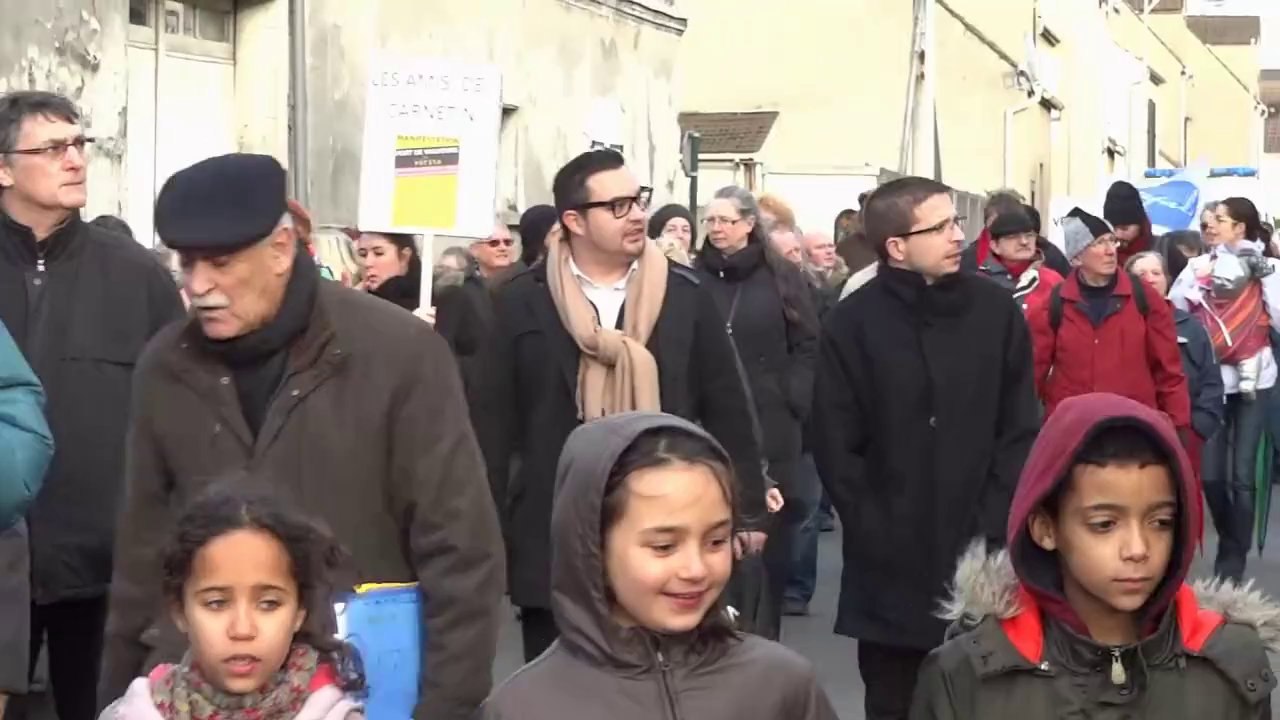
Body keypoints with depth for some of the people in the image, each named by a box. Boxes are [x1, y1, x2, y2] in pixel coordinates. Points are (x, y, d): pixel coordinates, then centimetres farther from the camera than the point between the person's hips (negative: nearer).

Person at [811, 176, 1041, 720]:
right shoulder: (852, 324, -3)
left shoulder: (997, 312, 1)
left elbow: (1020, 431, 1)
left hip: (981, 560, 1)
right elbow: (835, 448, -3)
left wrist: (991, 527, -7)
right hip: (891, 564, -1)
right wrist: (876, 533, -10)